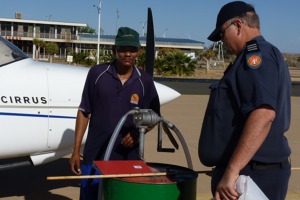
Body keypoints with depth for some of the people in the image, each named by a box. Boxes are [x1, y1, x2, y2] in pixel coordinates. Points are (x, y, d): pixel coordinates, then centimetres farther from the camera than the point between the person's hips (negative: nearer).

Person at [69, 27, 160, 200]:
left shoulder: (145, 81, 0)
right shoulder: (97, 74, -2)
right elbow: (84, 113, 3)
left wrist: (138, 132, -11)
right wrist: (76, 150, 0)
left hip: (128, 158, 1)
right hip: (95, 155, 0)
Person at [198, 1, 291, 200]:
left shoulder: (257, 54, -15)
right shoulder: (264, 54, 18)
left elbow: (263, 115, -29)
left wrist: (231, 170, -30)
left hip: (251, 175, -10)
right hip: (258, 171, 10)